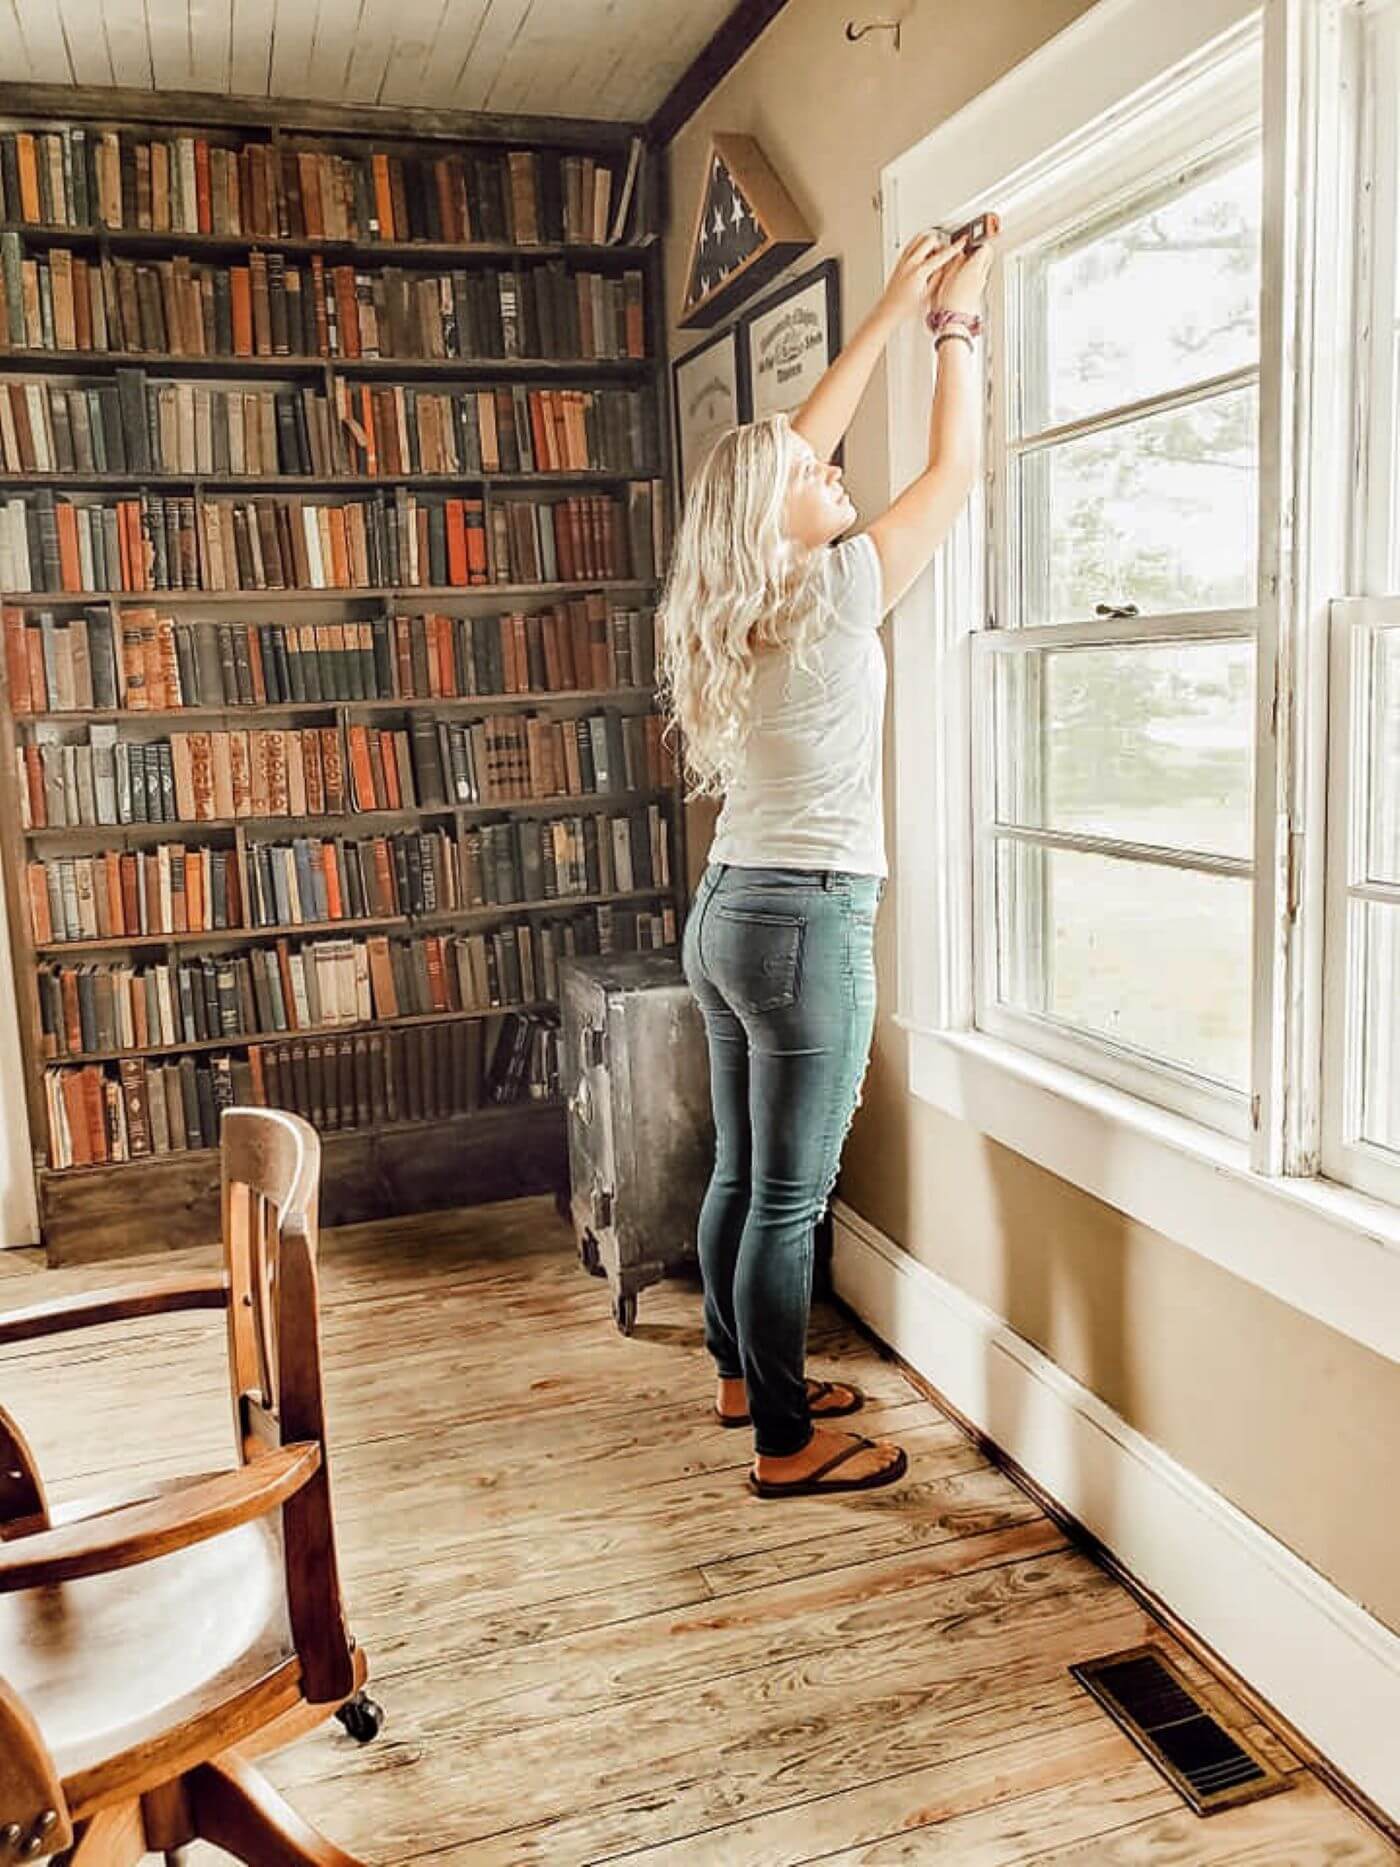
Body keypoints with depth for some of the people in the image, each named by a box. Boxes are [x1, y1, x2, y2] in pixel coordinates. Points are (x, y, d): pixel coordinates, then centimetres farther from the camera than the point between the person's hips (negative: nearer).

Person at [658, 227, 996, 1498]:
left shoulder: (737, 603, 8)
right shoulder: (831, 598, -13)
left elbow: (794, 437, 19)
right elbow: (954, 470, -2)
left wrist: (897, 308, 23)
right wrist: (957, 325, 11)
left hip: (728, 912, 9)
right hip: (807, 925, -9)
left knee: (743, 1173, 18)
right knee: (789, 1197, 0)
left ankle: (745, 1375, 34)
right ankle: (787, 1445, 12)